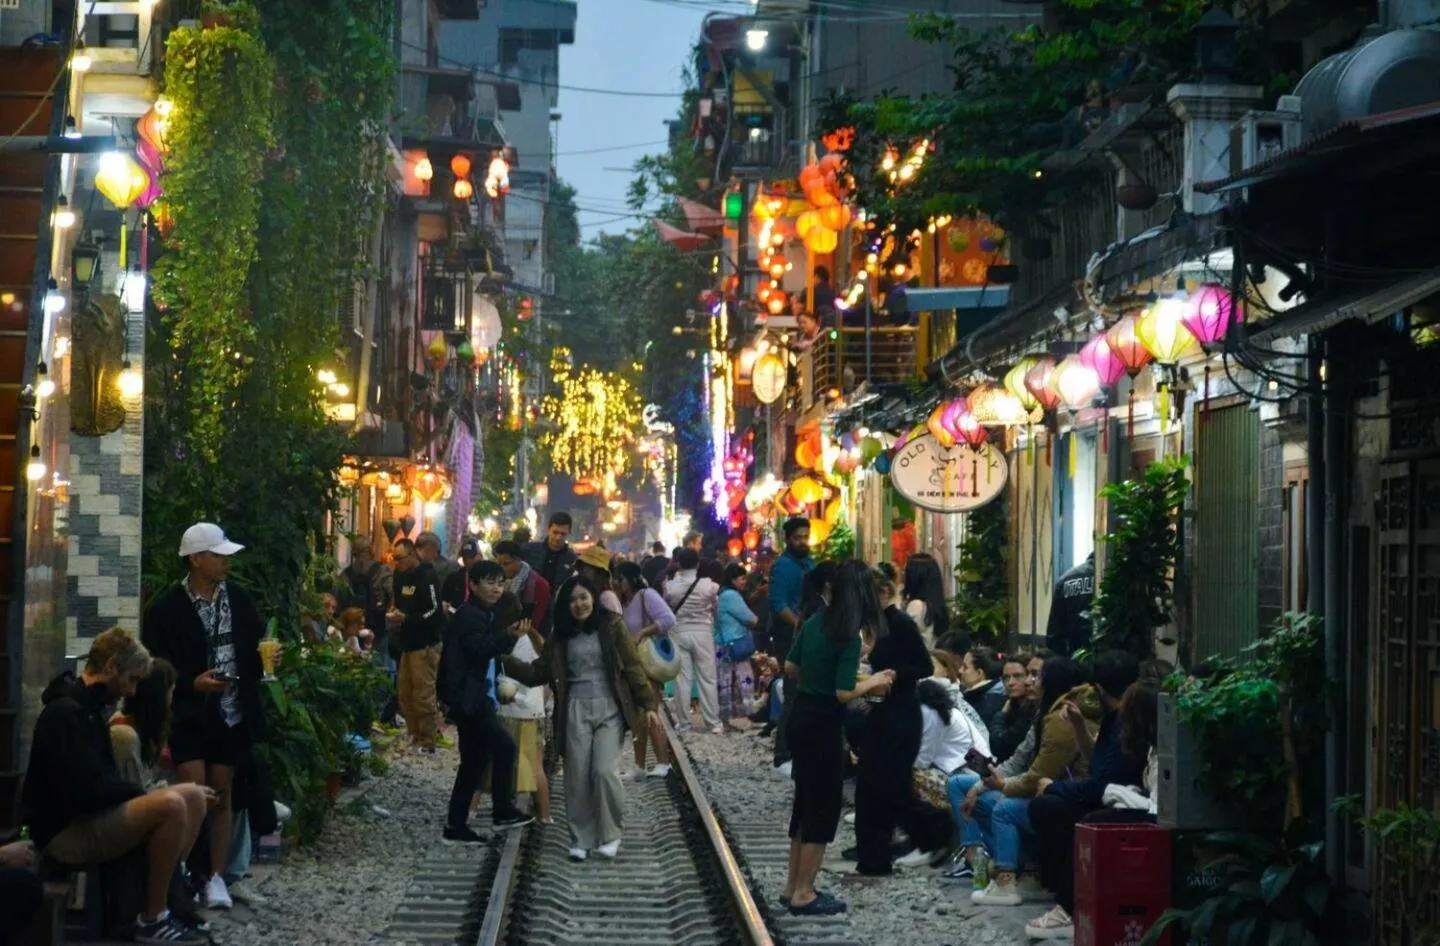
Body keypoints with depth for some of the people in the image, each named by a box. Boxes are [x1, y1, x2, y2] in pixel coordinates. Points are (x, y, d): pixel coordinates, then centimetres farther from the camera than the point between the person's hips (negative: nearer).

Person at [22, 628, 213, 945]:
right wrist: (148, 794, -13)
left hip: (89, 817, 10)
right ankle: (151, 920, -17)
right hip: (65, 831, -10)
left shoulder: (87, 708, 15)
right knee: (171, 805, -28)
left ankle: (170, 892, 1)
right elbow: (91, 789, -25)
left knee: (193, 797, 4)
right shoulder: (65, 712, -18)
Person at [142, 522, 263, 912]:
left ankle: (217, 877, 16)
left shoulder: (238, 598, 2)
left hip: (231, 714, 4)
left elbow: (257, 641, 14)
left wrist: (267, 655, -6)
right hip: (188, 715, -4)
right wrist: (192, 684, -21)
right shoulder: (167, 606, -11)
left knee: (222, 795, 9)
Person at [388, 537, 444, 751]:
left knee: (423, 696, -7)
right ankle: (413, 738, 19)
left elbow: (435, 611, -19)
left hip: (425, 645, -9)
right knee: (406, 695, 10)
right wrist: (395, 612, 6)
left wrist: (406, 618, -22)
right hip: (408, 644, 9)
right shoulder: (403, 577, 14)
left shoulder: (427, 577, -12)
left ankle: (427, 743, -2)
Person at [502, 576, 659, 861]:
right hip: (576, 711, 3)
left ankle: (611, 834, 5)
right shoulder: (561, 637, 9)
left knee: (605, 771, -14)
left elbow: (632, 667, 0)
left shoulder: (611, 627, 1)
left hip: (610, 709, -3)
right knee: (577, 777, 1)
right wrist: (506, 660, -5)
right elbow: (537, 674, 8)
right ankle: (581, 838, 14)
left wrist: (648, 704, -6)